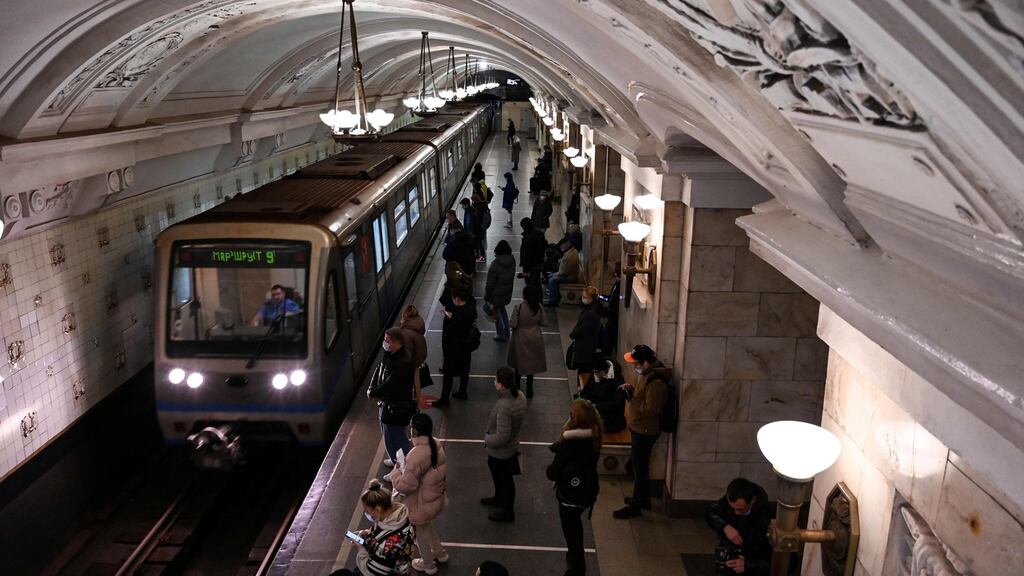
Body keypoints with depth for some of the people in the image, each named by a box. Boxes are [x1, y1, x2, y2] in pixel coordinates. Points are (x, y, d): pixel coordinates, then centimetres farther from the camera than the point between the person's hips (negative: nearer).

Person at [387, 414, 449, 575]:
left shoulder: (417, 455, -36)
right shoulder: (436, 444, -9)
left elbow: (405, 485, -31)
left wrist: (396, 472, -11)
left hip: (421, 503, -8)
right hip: (434, 497, 8)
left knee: (420, 532, 20)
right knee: (427, 526, 33)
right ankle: (439, 552, 53)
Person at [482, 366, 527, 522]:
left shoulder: (504, 407, -37)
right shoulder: (520, 396, -11)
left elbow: (502, 437, -34)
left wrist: (487, 439, -15)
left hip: (501, 452, -8)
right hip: (512, 446, 8)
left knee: (505, 480, 14)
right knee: (499, 476, 31)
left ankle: (507, 511, 35)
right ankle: (499, 498, 54)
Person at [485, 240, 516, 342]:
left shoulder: (495, 264, -25)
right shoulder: (512, 261, -7)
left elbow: (490, 283, -19)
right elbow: (512, 277, 4)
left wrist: (486, 296, -8)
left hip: (496, 294, -6)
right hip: (507, 293, 6)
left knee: (497, 312, 11)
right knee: (502, 309, 27)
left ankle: (501, 335, 20)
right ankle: (507, 331, 33)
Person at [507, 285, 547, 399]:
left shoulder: (518, 307, -22)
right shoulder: (539, 307, -12)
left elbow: (513, 324, -20)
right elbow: (543, 322, -3)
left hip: (520, 339, -2)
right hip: (534, 339, 2)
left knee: (519, 364, 18)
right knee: (531, 364, 15)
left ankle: (516, 387, 30)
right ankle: (529, 390, 22)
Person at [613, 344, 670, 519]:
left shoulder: (656, 382, -28)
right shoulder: (647, 373, 3)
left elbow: (650, 409, -27)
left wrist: (631, 396, -25)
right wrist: (632, 390, -1)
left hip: (645, 431, -10)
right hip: (638, 428, 10)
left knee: (639, 467, 3)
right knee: (640, 465, 22)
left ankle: (636, 506, 17)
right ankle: (643, 498, 38)